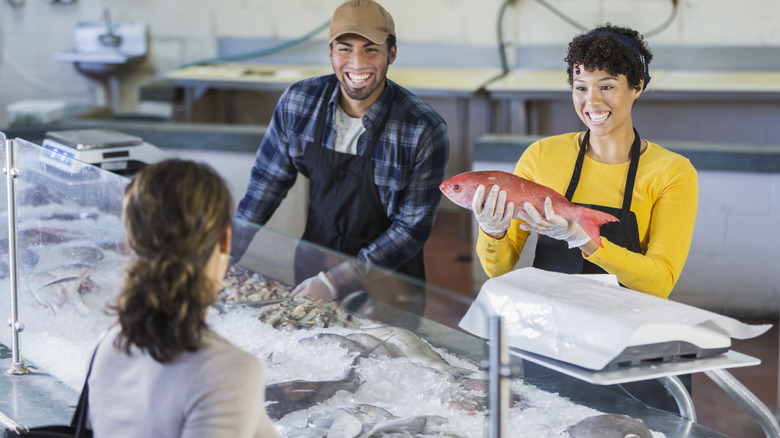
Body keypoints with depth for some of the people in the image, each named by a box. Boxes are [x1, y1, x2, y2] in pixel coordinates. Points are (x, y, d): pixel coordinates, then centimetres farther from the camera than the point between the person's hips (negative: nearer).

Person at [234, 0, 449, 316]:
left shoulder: (425, 131, -22)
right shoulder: (298, 102, -10)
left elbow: (413, 228, -17)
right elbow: (268, 181, 2)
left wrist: (336, 281, -21)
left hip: (386, 285, -3)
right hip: (313, 263, 4)